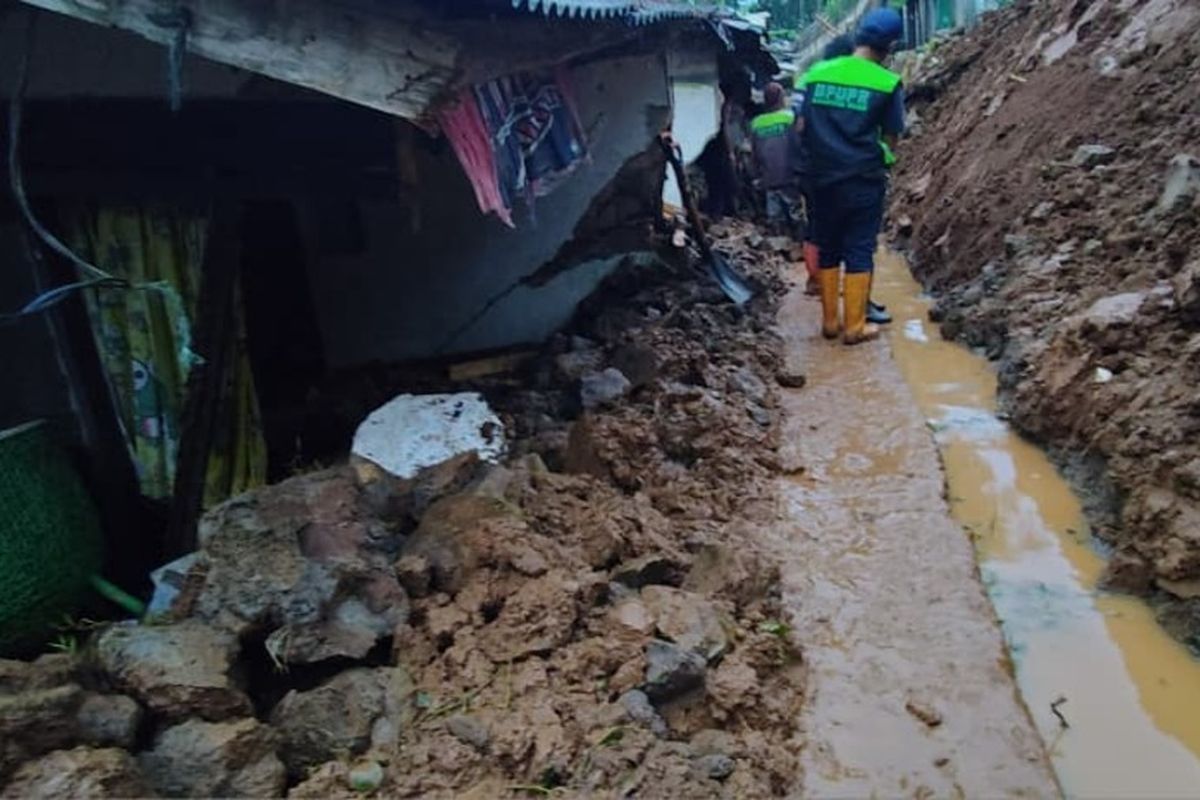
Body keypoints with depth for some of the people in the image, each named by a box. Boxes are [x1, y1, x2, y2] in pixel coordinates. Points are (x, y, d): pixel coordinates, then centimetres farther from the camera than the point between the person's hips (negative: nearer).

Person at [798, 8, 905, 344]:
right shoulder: (888, 83, -5)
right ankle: (855, 327, 9)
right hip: (863, 179, -3)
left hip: (821, 177, 4)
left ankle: (829, 321, 19)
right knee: (859, 251, 4)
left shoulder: (816, 73, 4)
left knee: (827, 248, 13)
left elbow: (802, 127, 8)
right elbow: (890, 138, 0)